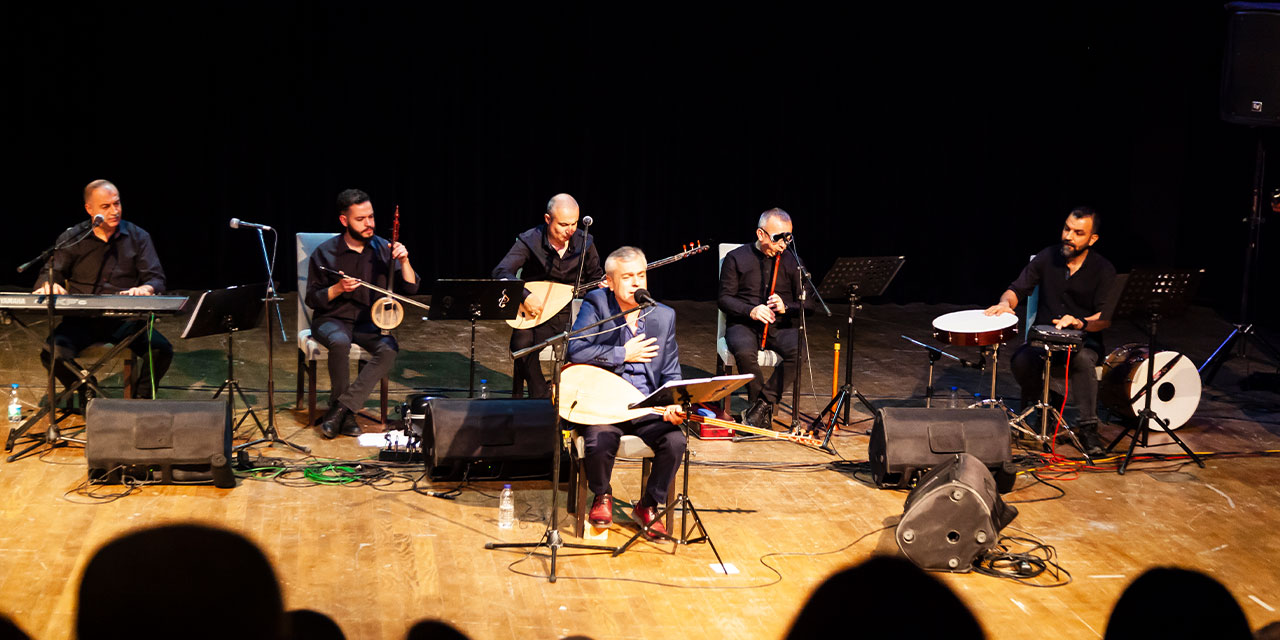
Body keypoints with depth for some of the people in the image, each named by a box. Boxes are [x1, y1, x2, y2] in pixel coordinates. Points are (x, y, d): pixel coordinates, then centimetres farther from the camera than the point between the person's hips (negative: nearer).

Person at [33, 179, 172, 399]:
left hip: (125, 319, 0)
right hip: (81, 320, 0)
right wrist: (49, 285, -19)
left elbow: (157, 278, 2)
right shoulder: (71, 239, 8)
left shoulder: (138, 237, 8)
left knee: (161, 350, -28)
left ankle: (141, 398, 2)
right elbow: (49, 273, 8)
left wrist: (145, 289, -23)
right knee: (52, 354, -29)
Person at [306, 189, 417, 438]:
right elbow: (312, 300, -2)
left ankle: (339, 409, -26)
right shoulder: (325, 253, -4)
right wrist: (338, 289, -20)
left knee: (389, 349, -30)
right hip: (332, 320, -2)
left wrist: (404, 262, -16)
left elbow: (410, 289, 1)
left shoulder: (382, 249, 2)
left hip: (368, 322, 3)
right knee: (340, 342, -37)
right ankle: (345, 416, -20)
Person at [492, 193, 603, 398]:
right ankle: (542, 398, -14)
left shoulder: (584, 242, 1)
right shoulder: (529, 241, -9)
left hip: (572, 312, 3)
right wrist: (525, 296, -32)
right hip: (535, 312, -3)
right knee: (523, 344, -33)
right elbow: (501, 271, -18)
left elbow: (596, 277, 15)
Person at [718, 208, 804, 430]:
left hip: (781, 326, 2)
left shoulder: (791, 261, 11)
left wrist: (785, 308, -12)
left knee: (799, 351, -31)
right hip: (743, 324, -2)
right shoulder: (736, 259, 4)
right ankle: (764, 410, -17)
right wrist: (751, 311, -18)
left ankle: (760, 406, -22)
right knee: (744, 351, -37)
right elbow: (724, 298, 0)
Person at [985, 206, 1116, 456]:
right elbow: (1017, 289, 7)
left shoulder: (1103, 270, -5)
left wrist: (1080, 322, -36)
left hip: (1084, 339, -2)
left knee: (1082, 359, -38)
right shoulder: (1048, 257, 3)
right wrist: (1005, 303, -17)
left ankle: (1087, 428, -30)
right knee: (1021, 360, -30)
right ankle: (1034, 405, 1)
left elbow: (1106, 317, -16)